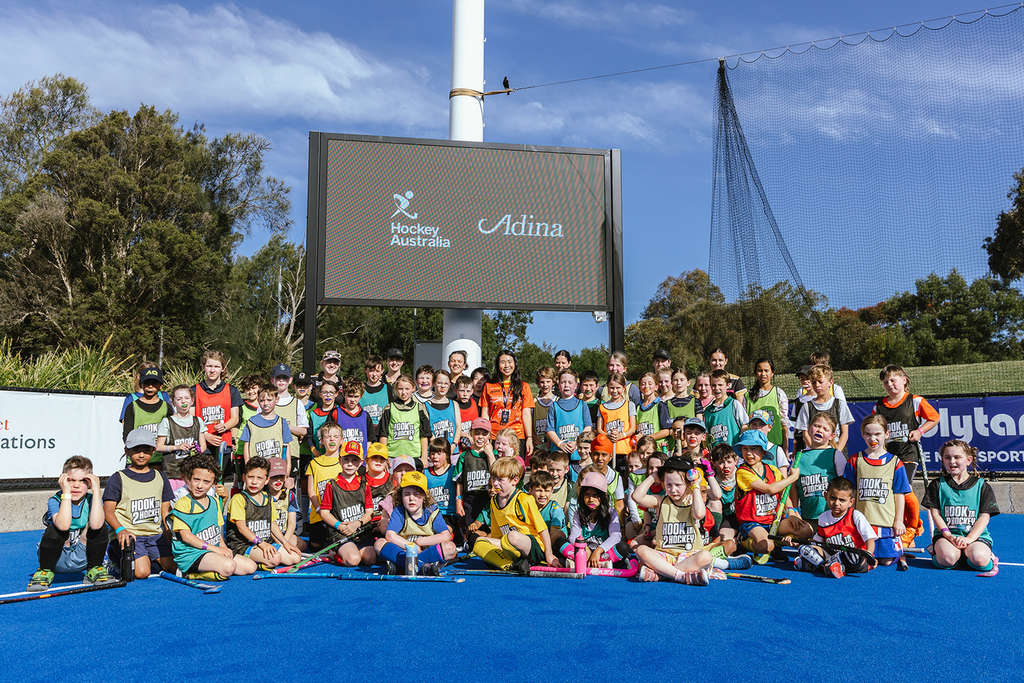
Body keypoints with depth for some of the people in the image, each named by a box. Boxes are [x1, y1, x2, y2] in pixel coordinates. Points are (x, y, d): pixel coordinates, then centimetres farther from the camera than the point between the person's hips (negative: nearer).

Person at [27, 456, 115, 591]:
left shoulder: (92, 500, -6)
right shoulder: (54, 501, -11)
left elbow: (95, 524, -30)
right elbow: (64, 525, -34)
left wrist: (96, 490, -27)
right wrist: (66, 493, -31)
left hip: (81, 559, 1)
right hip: (57, 559, -1)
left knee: (100, 526, -23)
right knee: (55, 529, -29)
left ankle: (94, 570, -3)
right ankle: (45, 572, -5)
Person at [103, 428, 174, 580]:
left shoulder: (160, 477, 15)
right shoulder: (118, 478, 1)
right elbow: (108, 510, -5)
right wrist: (120, 530, -23)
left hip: (155, 534, 4)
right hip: (129, 535, -4)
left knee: (174, 568, -12)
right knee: (141, 573, -23)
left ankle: (150, 560, 17)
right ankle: (120, 561, 9)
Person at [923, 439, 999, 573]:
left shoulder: (982, 486, 7)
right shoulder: (938, 485, 9)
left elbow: (984, 517, 0)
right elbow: (935, 513, 3)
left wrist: (969, 538, -15)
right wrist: (949, 536, -14)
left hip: (976, 535, 1)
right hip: (946, 534, -1)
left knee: (979, 560, -31)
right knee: (947, 559, -33)